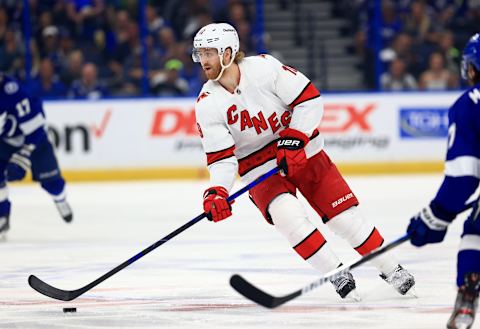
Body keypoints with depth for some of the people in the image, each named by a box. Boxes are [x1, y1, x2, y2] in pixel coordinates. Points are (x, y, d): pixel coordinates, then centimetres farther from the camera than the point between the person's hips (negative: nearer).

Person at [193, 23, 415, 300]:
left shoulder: (263, 67, -18)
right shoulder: (207, 104, -11)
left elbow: (310, 99, -14)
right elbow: (221, 156, -9)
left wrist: (293, 140, -22)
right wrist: (217, 191, -26)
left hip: (300, 149, -1)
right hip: (258, 167, 1)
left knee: (343, 214, -5)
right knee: (288, 215, -25)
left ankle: (391, 269, 13)